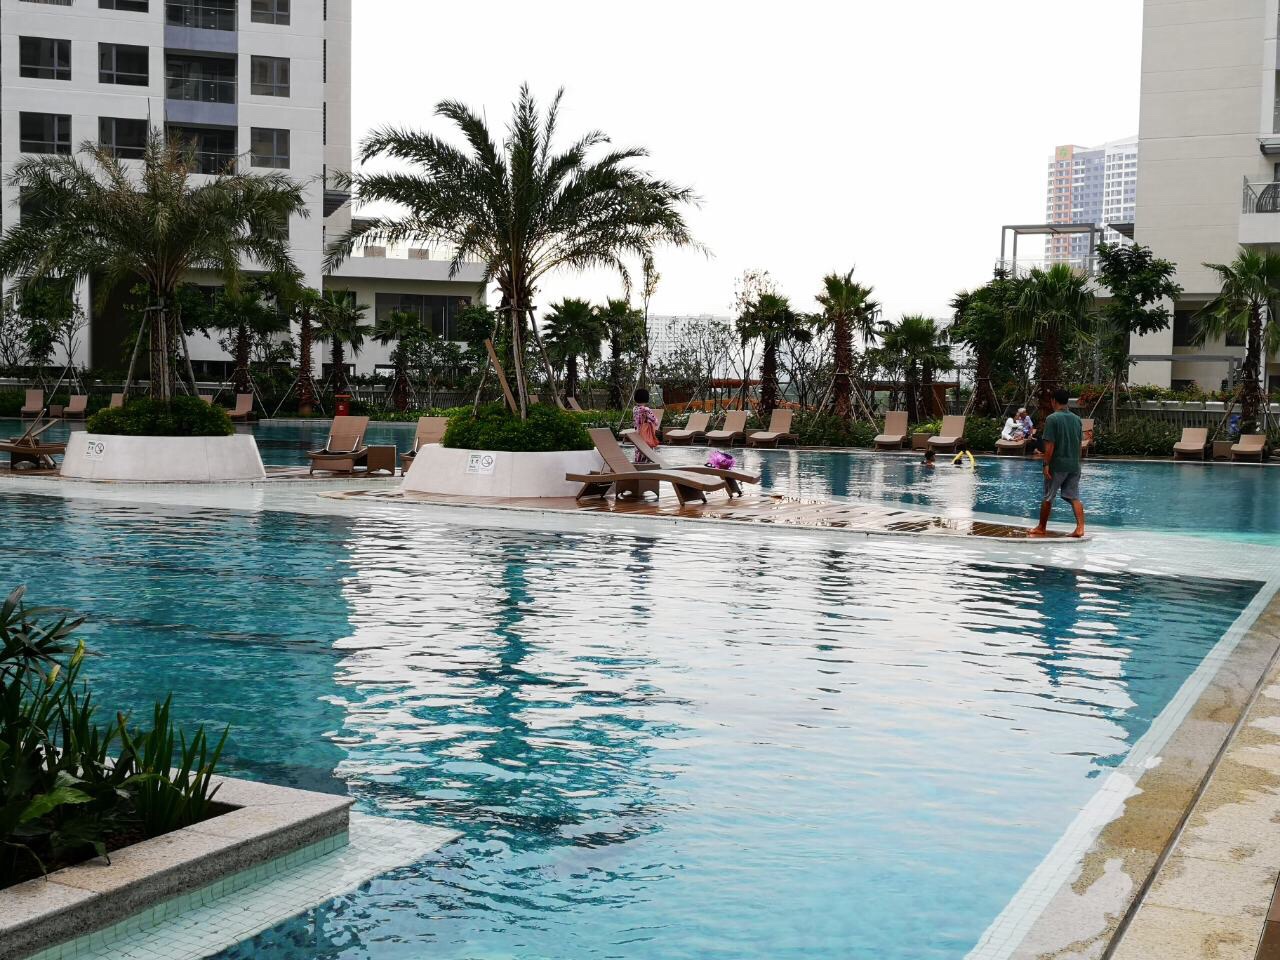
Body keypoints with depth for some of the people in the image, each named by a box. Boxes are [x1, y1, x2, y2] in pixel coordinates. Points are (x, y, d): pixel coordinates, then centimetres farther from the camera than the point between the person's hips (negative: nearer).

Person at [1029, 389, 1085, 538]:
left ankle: (1042, 528, 19)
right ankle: (1080, 527, -10)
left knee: (1048, 497, 8)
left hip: (1057, 465, -5)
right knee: (1074, 497, 5)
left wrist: (1046, 464, -12)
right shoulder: (1077, 419, 7)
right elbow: (1079, 443, 13)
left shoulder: (1052, 418, -11)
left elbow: (1049, 445, -15)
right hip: (1074, 465, 5)